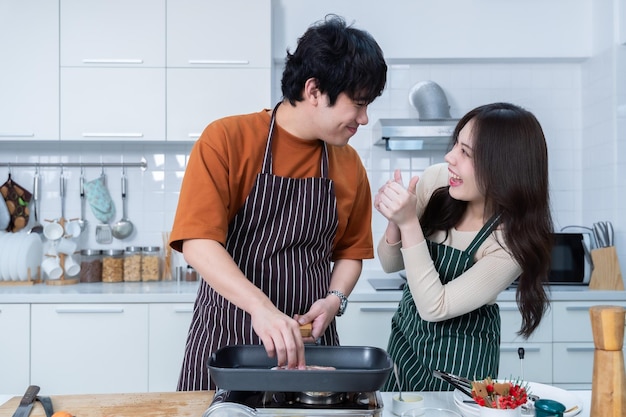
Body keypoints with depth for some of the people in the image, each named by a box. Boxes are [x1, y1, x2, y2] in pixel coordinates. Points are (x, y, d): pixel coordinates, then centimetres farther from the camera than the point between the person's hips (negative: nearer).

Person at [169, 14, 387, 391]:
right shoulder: (227, 140, -11)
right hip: (225, 338, -3)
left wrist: (335, 299, -7)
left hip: (308, 341, 4)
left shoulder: (349, 165, 3)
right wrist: (260, 305, -32)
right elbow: (197, 241, -19)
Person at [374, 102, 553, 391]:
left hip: (460, 360, -4)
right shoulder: (436, 180, -16)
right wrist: (395, 222, -26)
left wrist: (409, 223, -35)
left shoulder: (515, 239, -26)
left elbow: (434, 307, -28)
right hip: (405, 336, 5)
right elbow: (390, 265, -5)